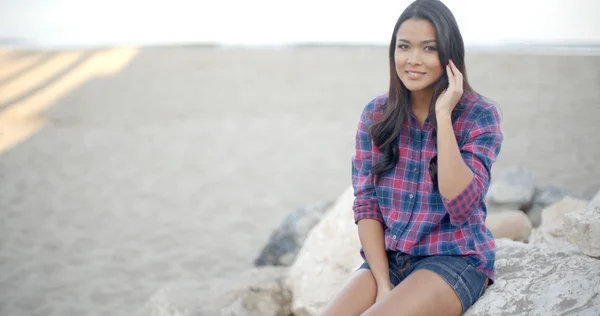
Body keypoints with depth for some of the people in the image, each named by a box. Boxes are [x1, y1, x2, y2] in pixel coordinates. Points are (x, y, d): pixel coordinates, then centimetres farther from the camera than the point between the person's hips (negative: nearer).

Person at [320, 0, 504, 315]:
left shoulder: (479, 115, -7)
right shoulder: (375, 114, 3)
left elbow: (462, 206, -18)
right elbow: (365, 204, 1)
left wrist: (443, 115, -20)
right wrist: (383, 284, -10)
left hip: (455, 260, -3)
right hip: (387, 259, 4)